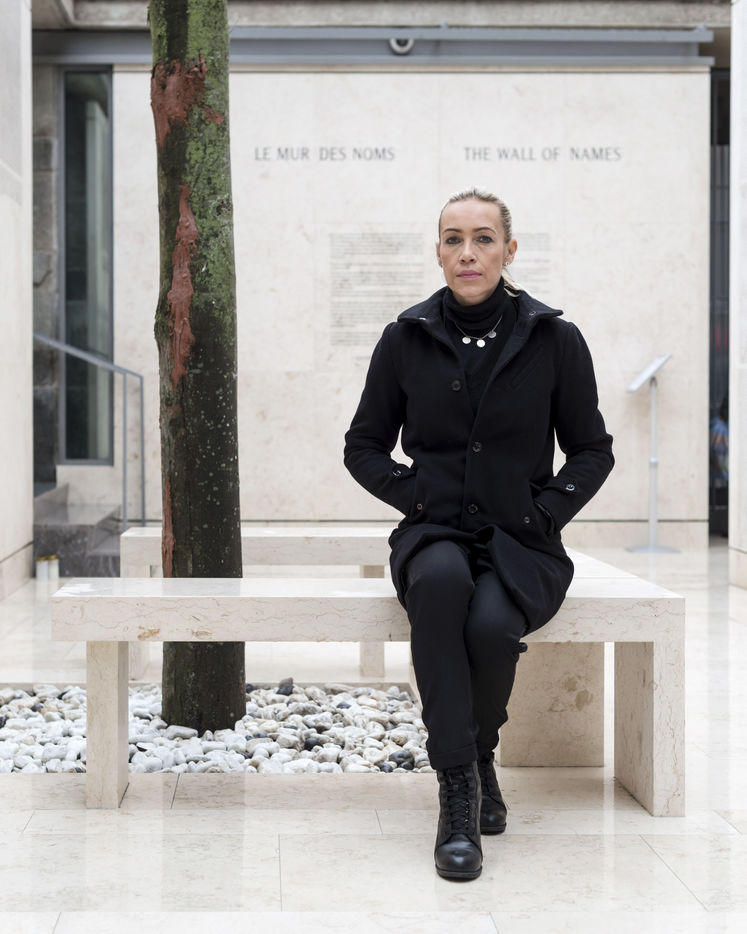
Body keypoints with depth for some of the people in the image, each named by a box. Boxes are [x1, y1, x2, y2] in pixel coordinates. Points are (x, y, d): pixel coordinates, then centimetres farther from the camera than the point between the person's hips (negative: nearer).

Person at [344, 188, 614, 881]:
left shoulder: (555, 340, 2)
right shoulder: (406, 339, 4)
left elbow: (593, 450, 10)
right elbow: (364, 446, 12)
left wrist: (542, 512, -4)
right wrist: (415, 495, -4)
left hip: (522, 544, 0)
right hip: (434, 533, 1)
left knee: (491, 622, -33)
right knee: (442, 580, -37)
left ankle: (481, 751, 1)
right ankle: (457, 791, -31)